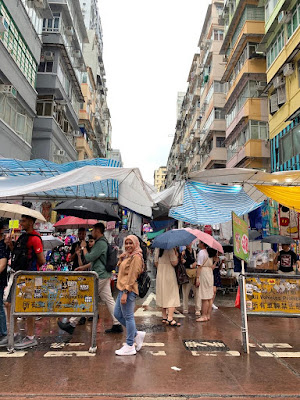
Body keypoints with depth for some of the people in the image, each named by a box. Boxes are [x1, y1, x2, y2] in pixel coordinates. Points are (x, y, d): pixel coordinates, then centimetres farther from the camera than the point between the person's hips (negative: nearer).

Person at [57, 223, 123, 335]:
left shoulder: (100, 243, -16)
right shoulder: (102, 242, 17)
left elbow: (89, 258, -18)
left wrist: (83, 247, -3)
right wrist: (83, 267, 23)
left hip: (99, 276, -10)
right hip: (104, 275, 10)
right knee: (109, 300, 10)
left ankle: (71, 324, 8)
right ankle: (117, 325, 12)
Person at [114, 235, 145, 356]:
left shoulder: (136, 257, -14)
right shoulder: (128, 256, 17)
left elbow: (132, 277, -19)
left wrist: (125, 293, -21)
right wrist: (121, 258, 2)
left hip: (128, 290, -10)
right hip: (122, 289, 10)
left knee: (128, 316, -1)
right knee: (117, 314, 15)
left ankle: (130, 346, 11)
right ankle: (136, 334, 26)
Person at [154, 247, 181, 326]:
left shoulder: (157, 250, 6)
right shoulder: (170, 249, -15)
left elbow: (156, 263, 11)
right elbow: (174, 263, -16)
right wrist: (176, 255, -1)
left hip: (160, 275, 7)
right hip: (169, 276, -6)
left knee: (163, 296, 14)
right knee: (172, 296, -1)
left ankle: (164, 318, 20)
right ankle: (170, 319, -8)